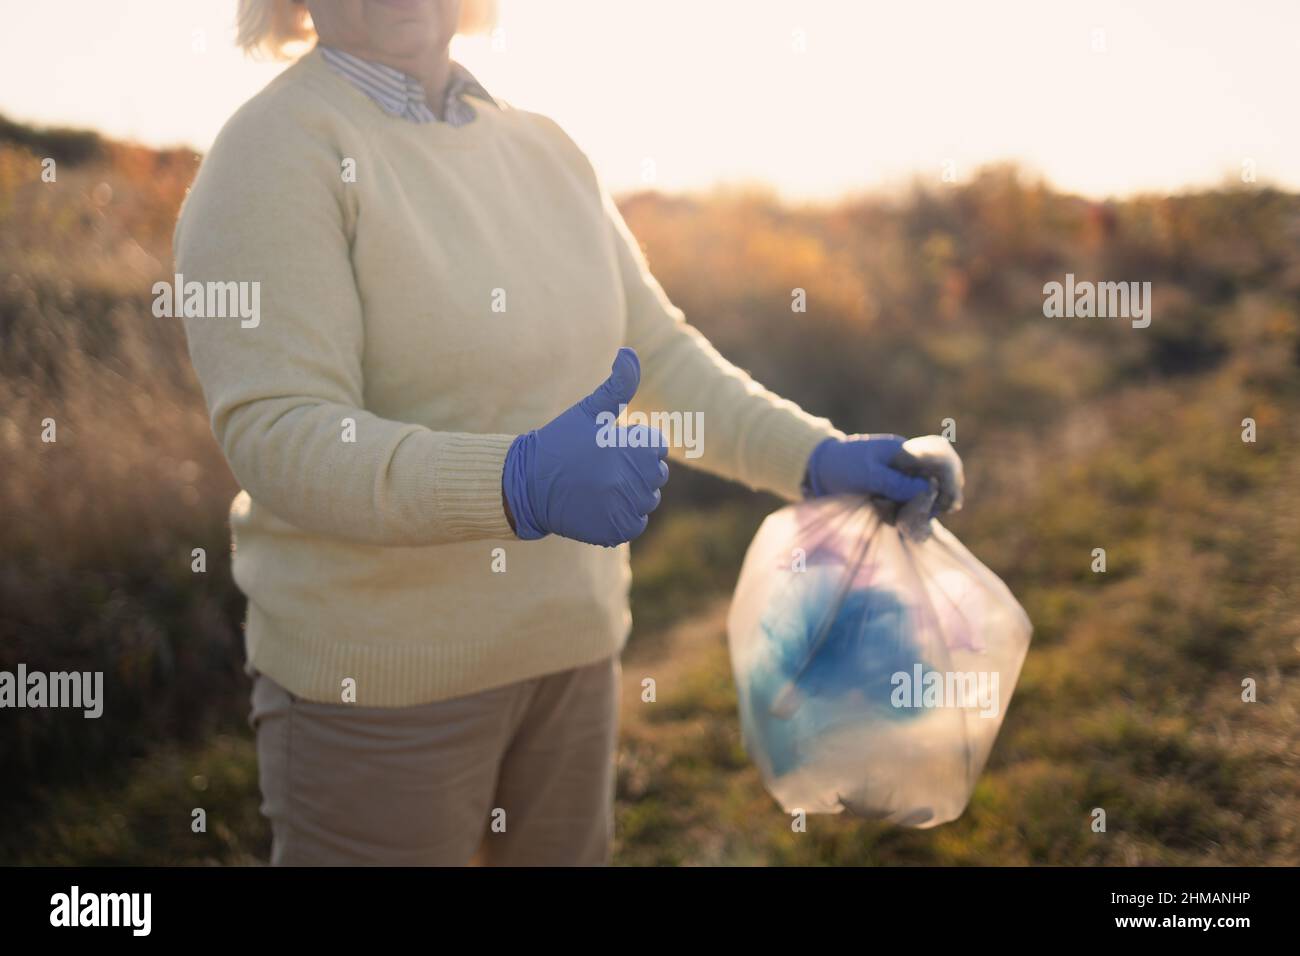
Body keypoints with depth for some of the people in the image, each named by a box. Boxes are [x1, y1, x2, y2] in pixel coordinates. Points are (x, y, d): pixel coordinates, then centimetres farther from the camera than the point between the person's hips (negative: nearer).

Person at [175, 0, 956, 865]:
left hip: (575, 654, 7)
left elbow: (660, 352, 9)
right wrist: (519, 485, -37)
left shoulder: (545, 150, 8)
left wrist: (816, 456, -4)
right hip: (380, 683, -6)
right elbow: (275, 434, -23)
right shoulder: (278, 151, -13)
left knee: (570, 849, 21)